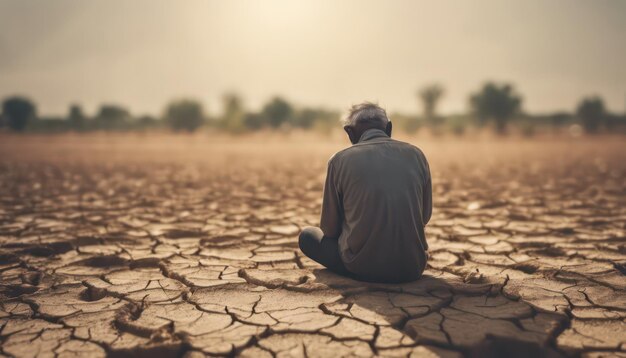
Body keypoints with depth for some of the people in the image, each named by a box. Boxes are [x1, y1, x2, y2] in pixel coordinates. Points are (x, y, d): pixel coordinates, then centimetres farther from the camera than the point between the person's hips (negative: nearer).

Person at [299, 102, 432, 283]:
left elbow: (329, 229, 1)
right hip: (412, 267, 5)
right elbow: (425, 216, 11)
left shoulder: (340, 160, -7)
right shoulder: (416, 154, 1)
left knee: (307, 235, 20)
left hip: (362, 268, -4)